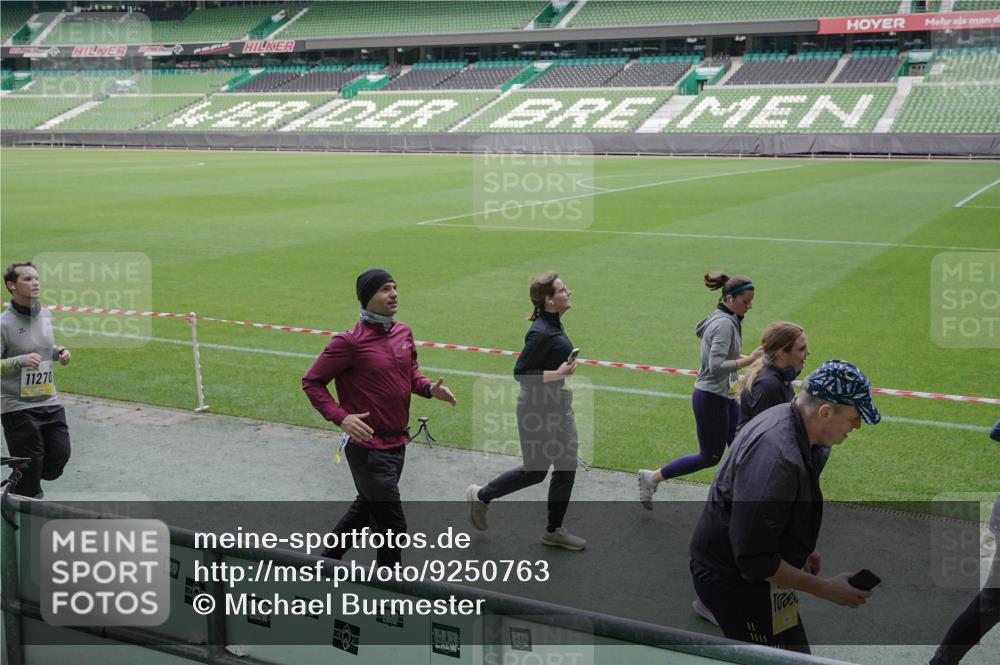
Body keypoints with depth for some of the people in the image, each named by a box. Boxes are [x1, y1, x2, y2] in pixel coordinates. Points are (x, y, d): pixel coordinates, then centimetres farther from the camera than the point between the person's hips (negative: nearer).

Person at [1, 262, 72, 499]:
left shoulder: (46, 315, 6)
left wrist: (58, 353, 4)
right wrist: (21, 360, -28)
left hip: (51, 402, 6)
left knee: (59, 457, 7)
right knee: (30, 465, 0)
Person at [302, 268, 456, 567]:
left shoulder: (403, 332, 4)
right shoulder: (350, 342, -17)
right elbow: (312, 381, -10)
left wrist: (428, 388, -3)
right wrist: (340, 417, -22)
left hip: (397, 442, 8)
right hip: (369, 446, -8)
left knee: (367, 506, 25)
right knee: (392, 524, -1)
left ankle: (327, 558, 46)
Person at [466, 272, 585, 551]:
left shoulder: (554, 325, 6)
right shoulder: (540, 333, -23)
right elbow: (520, 373, -22)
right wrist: (558, 374, -23)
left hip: (559, 407, 9)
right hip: (537, 410, -9)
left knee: (566, 468, 10)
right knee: (534, 471, 5)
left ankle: (554, 531, 23)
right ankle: (481, 495, 26)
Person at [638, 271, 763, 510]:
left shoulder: (724, 319, 9)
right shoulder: (724, 324, -21)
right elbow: (717, 366, -29)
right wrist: (750, 359, -28)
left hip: (725, 397, 10)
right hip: (711, 398, -10)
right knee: (709, 457, 2)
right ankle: (652, 478, 12)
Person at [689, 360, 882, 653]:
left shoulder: (781, 417, 1)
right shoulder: (777, 456, -32)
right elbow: (755, 559, -32)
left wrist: (801, 550, 18)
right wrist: (827, 589, -23)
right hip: (737, 582, -10)